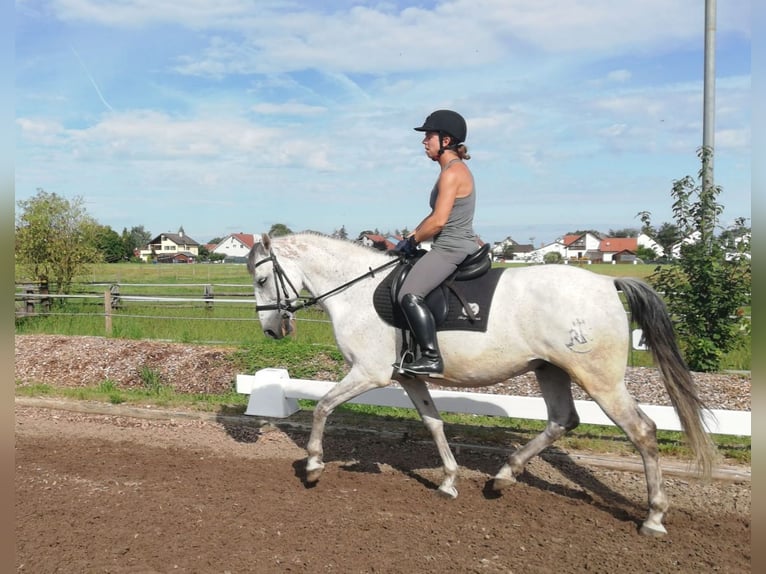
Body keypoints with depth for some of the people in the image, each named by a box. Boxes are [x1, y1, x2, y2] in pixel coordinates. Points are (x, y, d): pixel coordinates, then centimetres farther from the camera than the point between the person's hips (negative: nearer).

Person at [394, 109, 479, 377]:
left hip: (451, 248, -11)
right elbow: (434, 215, 20)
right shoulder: (456, 169, 17)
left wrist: (413, 241, -7)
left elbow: (439, 221, -21)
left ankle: (432, 359, -24)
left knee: (409, 295, -23)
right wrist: (410, 236, 11)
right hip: (462, 246, 11)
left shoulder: (451, 173, -15)